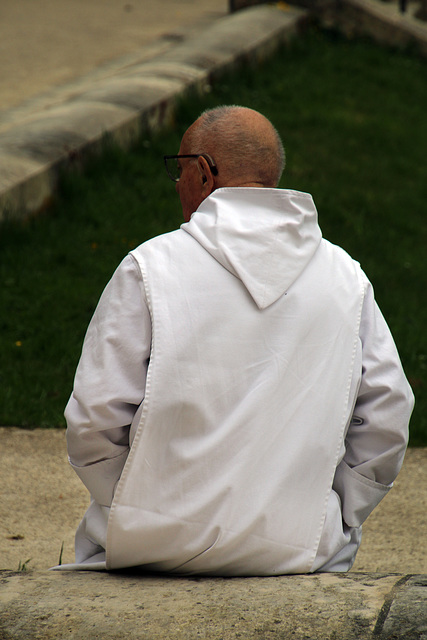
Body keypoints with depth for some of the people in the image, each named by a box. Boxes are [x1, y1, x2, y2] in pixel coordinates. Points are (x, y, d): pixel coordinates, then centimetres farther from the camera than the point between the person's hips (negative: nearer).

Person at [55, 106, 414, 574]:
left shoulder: (149, 268, -4)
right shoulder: (347, 278, 5)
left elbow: (94, 423, -6)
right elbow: (386, 420, 5)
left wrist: (144, 524, 8)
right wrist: (331, 528, 14)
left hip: (164, 550, -2)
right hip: (297, 553, 3)